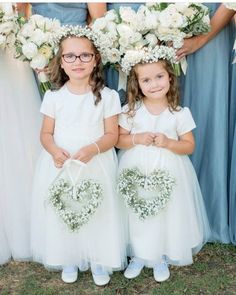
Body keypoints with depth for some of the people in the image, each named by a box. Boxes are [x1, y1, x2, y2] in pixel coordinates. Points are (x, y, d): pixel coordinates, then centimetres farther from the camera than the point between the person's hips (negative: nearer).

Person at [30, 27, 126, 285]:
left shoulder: (107, 96, -4)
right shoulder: (53, 97, 1)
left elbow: (111, 134, -4)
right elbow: (46, 133, 4)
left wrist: (92, 149, -23)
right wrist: (54, 151, -18)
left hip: (96, 166, -1)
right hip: (60, 166, 2)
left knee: (97, 212, 4)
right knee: (62, 213, 7)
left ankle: (99, 260, 26)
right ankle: (69, 259, 30)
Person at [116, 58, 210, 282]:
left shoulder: (179, 113, -5)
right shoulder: (130, 111, -3)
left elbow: (189, 146, -2)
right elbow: (118, 140, 1)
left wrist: (168, 142, -19)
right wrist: (137, 139, -18)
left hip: (167, 175, -1)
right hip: (135, 173, 1)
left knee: (166, 215, 7)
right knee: (136, 215, 9)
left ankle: (161, 258, 30)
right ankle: (139, 255, 32)